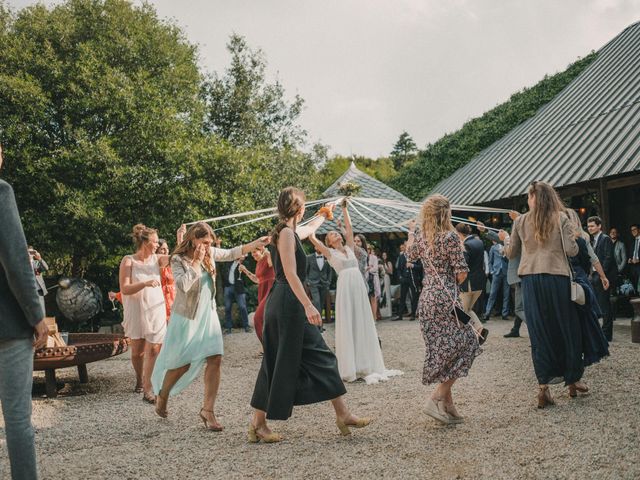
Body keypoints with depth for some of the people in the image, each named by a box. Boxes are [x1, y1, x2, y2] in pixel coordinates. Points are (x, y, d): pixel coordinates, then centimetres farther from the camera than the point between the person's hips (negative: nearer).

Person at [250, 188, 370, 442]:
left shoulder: (291, 232, 16)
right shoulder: (286, 233, -13)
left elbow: (310, 228, 41)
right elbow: (290, 274, -21)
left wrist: (324, 215, 58)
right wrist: (308, 305, -26)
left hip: (290, 305, 10)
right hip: (287, 304, -10)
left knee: (320, 357, 9)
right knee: (280, 364, -4)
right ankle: (258, 424, 5)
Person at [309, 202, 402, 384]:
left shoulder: (349, 248, 19)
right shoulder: (330, 252, 6)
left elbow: (349, 228, 16)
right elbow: (312, 237, -5)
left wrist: (344, 209, 20)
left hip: (359, 287, 5)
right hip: (345, 287, -5)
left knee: (363, 325, 6)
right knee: (347, 326, -3)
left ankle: (365, 365, 13)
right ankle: (349, 367, 3)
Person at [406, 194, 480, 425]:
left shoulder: (420, 237, 6)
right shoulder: (450, 237, -12)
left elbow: (410, 256, 28)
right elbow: (461, 274, -13)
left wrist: (411, 233, 43)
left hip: (426, 298, 7)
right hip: (445, 298, -7)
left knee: (441, 350, 11)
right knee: (462, 345, 0)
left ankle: (448, 405, 15)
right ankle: (437, 398, -8)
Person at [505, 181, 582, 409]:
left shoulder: (521, 221, 6)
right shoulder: (561, 218, 1)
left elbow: (511, 253, 14)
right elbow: (571, 250, -5)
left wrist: (505, 241, 35)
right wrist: (577, 240, 17)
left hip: (530, 280, 1)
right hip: (556, 278, -1)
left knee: (538, 332, 3)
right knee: (566, 328, 13)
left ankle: (543, 388, 1)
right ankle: (572, 379, 23)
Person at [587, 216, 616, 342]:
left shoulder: (605, 239, -8)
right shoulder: (593, 241, 16)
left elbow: (608, 258, -15)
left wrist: (601, 275, -18)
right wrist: (591, 274, 8)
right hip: (595, 278, 8)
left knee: (605, 306, -5)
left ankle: (606, 333, 1)